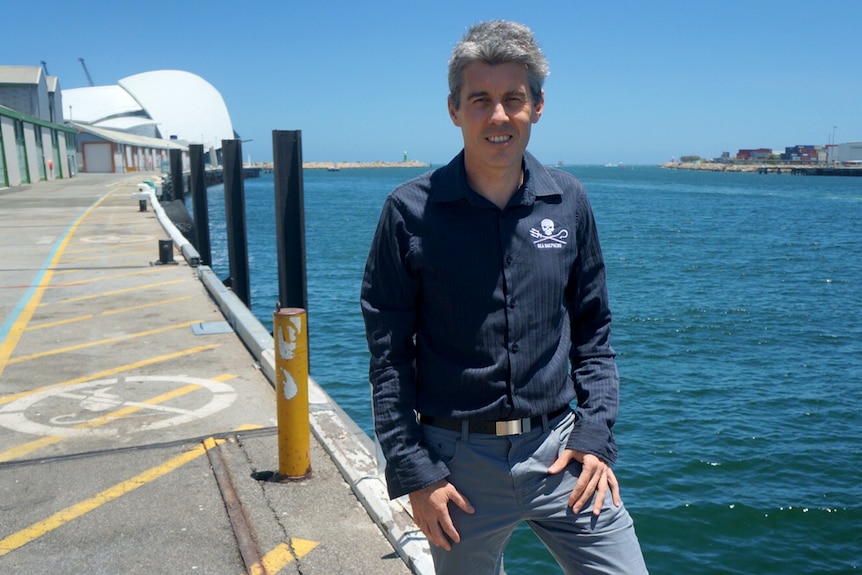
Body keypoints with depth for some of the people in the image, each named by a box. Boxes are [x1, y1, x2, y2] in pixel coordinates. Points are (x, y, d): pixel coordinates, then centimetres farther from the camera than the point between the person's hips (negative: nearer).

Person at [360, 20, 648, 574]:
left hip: (558, 449, 3)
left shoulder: (568, 202, 1)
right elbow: (388, 355, -5)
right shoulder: (412, 211, -8)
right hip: (459, 458, -2)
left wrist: (595, 433, 1)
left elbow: (592, 330, 10)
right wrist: (414, 472, -8)